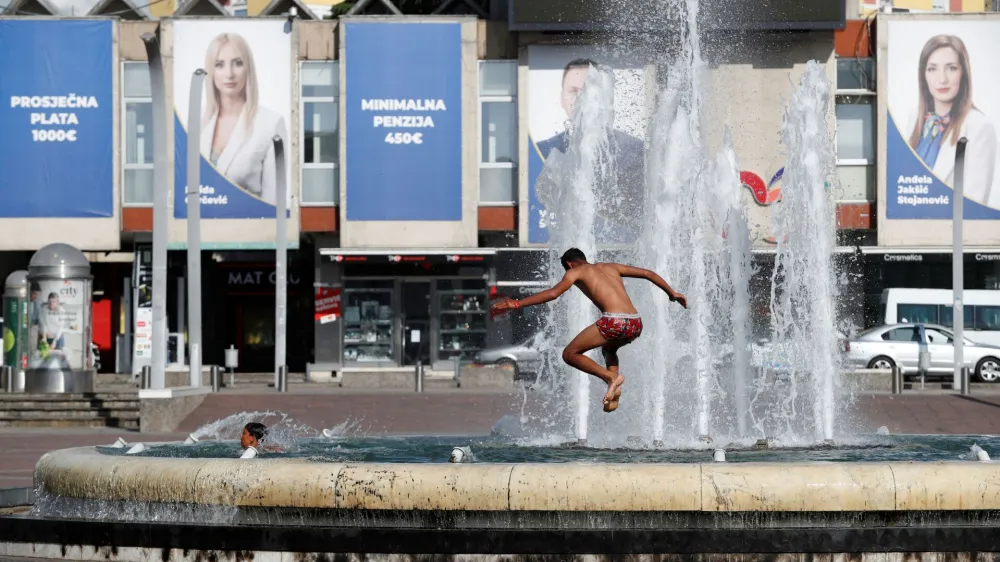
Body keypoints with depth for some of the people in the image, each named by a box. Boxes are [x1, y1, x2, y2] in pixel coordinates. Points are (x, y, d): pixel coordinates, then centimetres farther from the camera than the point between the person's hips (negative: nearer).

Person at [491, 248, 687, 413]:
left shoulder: (576, 271, 12)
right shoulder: (610, 267, 28)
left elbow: (553, 293, -4)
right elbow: (649, 274, 31)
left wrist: (517, 304, -3)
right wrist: (672, 293, 43)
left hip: (613, 322, -7)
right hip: (635, 324, 7)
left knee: (570, 354, 9)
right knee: (609, 348, 37)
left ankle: (610, 377, -9)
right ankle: (614, 392, 14)